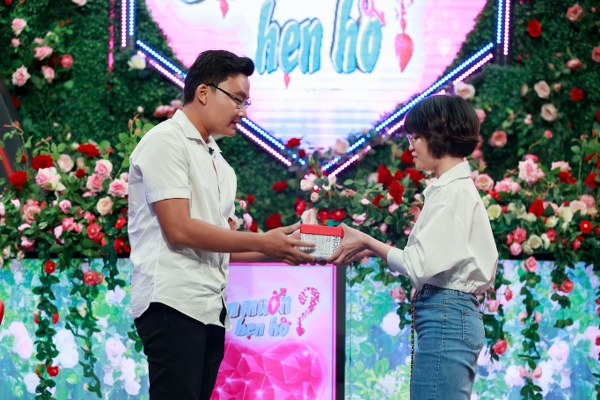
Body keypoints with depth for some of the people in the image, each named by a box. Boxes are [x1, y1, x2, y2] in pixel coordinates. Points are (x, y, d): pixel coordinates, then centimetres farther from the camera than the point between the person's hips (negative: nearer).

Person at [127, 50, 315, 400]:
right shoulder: (165, 141, -4)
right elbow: (179, 229, -14)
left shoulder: (218, 161, 23)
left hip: (211, 308, 9)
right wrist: (262, 242, -11)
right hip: (173, 302, -9)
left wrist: (281, 250, 4)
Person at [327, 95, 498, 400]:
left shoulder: (454, 192, -11)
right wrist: (372, 249, 8)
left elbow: (421, 265, -15)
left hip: (445, 317, -10)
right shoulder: (455, 187, 18)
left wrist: (368, 242, -5)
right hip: (454, 314, 10)